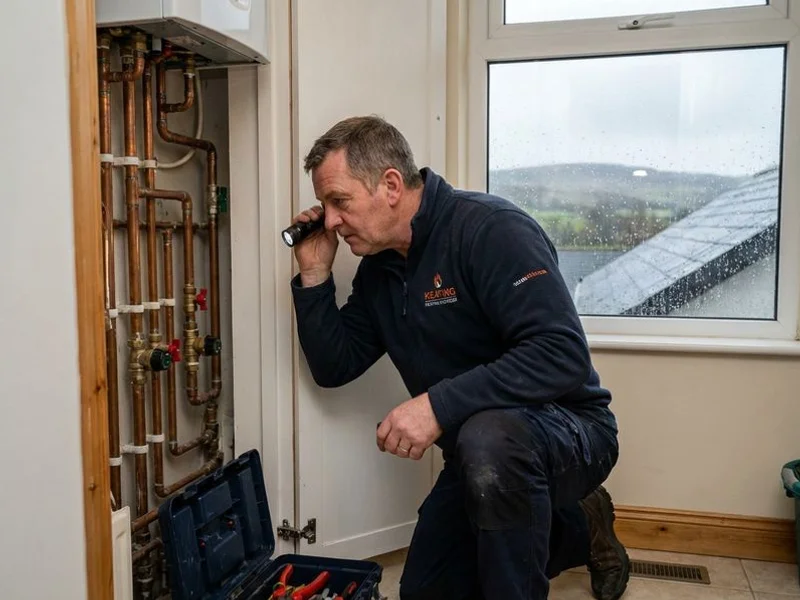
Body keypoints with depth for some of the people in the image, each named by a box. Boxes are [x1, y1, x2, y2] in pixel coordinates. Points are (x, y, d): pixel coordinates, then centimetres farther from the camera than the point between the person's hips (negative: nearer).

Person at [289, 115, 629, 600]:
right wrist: (314, 275, -6)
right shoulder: (378, 267, 2)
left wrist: (439, 405, -38)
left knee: (488, 437, -41)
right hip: (477, 457, 8)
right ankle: (576, 531, 26)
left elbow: (563, 354, -33)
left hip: (568, 431, -8)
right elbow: (333, 368, 5)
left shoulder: (491, 229, -22)